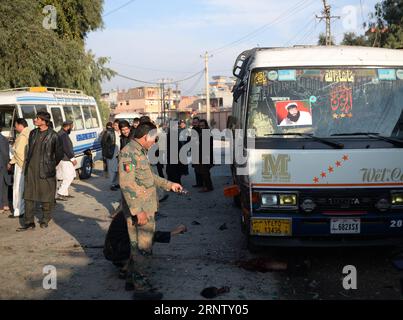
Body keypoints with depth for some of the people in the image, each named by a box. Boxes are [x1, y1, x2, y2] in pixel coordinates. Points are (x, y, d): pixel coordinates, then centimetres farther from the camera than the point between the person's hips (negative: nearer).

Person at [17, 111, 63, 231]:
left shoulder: (53, 135, -7)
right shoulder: (33, 133, 9)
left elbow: (59, 153, 2)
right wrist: (28, 163, 15)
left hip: (45, 171, -5)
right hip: (31, 169, 5)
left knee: (46, 196, 6)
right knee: (28, 196, 3)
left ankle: (45, 220, 23)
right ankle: (29, 222, 10)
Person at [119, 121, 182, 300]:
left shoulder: (140, 152, 13)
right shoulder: (129, 153, -18)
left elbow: (149, 175, 26)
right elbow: (126, 184, -24)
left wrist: (169, 185, 25)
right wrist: (138, 211, -25)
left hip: (145, 209, 10)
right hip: (140, 210, -10)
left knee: (137, 246, 18)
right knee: (143, 248, -2)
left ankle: (132, 279, 31)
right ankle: (140, 288, 7)